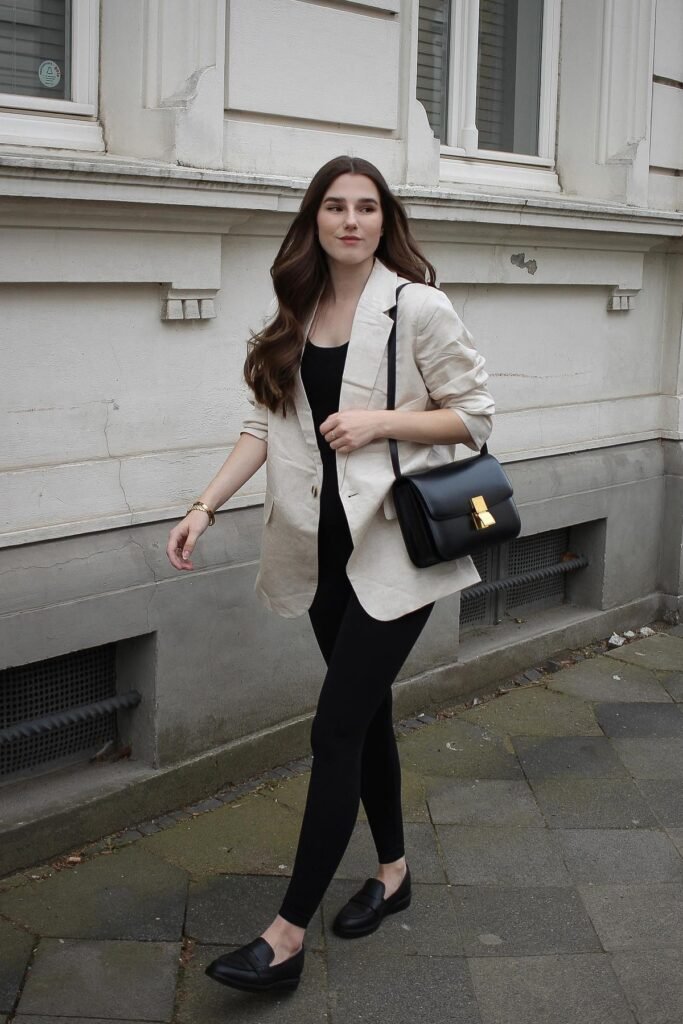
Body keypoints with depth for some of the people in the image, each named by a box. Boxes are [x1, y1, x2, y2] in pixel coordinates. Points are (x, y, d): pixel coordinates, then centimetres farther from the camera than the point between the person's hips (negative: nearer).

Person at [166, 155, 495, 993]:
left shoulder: (418, 308, -8)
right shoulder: (295, 317, 8)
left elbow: (474, 414, -6)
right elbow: (264, 423, 6)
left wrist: (379, 421, -19)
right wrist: (205, 506, -5)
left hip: (392, 546, -6)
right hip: (326, 546, 6)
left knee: (336, 729, -8)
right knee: (366, 714, 17)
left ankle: (287, 938, -2)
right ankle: (392, 870, 37)